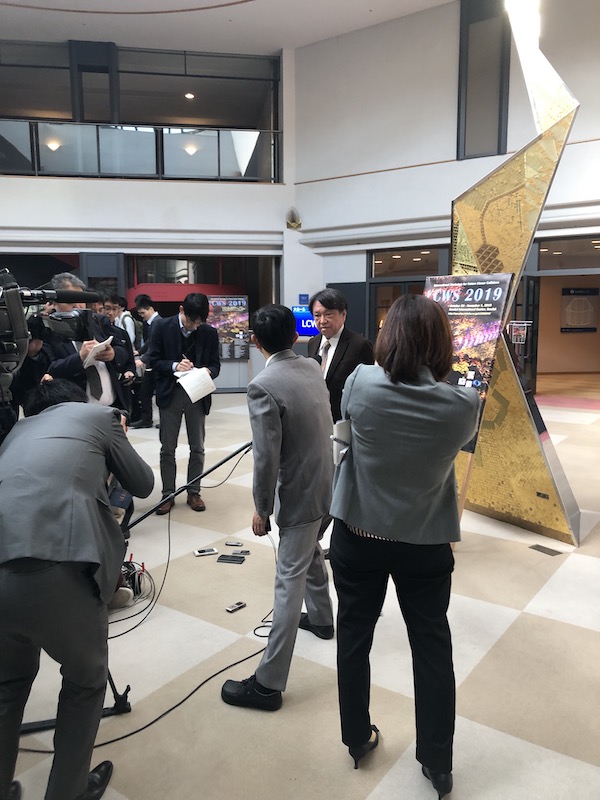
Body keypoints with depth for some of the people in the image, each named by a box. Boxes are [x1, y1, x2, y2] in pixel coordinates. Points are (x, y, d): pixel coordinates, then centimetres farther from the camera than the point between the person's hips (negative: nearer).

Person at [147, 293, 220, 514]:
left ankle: (193, 491, 21)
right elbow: (153, 360, -4)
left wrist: (208, 370, -19)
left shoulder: (209, 333, -1)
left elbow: (215, 364, 4)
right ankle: (168, 494, 16)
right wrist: (175, 366, -21)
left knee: (197, 447, 7)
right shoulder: (162, 327, -5)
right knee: (167, 448, 5)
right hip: (170, 394, -1)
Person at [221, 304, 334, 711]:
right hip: (324, 480, 8)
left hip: (299, 491, -8)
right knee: (311, 552, 30)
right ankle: (322, 615, 53)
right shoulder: (313, 367, 1)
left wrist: (262, 508, -9)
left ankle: (269, 683, 7)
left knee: (290, 581, -3)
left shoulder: (263, 386, -21)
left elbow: (267, 457, -20)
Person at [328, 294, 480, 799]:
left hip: (357, 535, 1)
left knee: (354, 636, 20)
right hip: (426, 544, 0)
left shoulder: (361, 383, -18)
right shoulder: (464, 405, -17)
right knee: (432, 647, 17)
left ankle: (358, 739, 39)